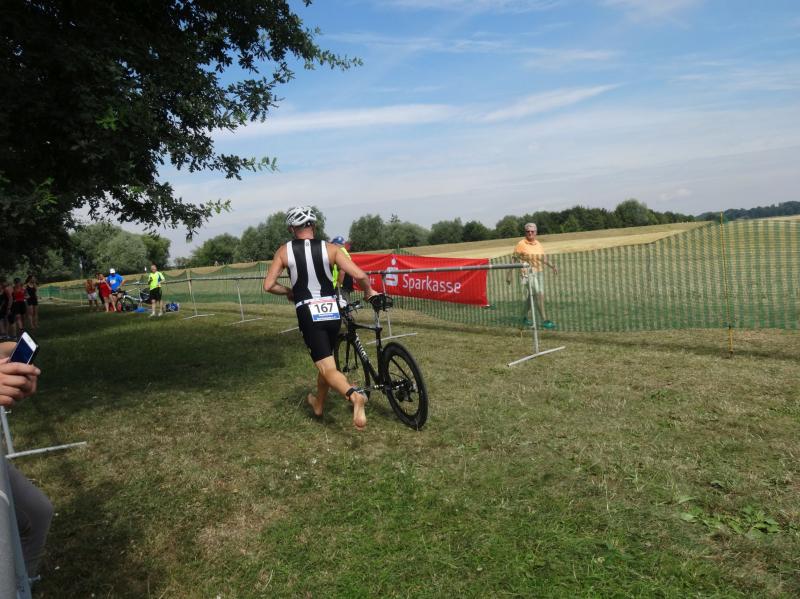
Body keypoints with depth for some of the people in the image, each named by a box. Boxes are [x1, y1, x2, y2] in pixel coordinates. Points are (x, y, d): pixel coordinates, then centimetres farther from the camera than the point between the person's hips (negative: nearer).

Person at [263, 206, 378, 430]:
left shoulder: (284, 251, 1)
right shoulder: (330, 248, 0)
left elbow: (268, 285, -3)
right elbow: (359, 275, -10)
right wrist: (369, 292, 10)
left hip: (308, 314, -2)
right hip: (332, 313, 3)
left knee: (327, 368, -3)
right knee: (326, 359, 24)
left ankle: (354, 396, -30)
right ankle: (318, 403, 40)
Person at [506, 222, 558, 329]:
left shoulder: (539, 244, 13)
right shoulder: (521, 244, -4)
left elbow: (544, 259, 14)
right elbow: (514, 260, -3)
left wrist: (552, 266, -4)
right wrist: (509, 274, -4)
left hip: (539, 273, 6)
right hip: (527, 273, -6)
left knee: (531, 297, 12)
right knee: (538, 296, -13)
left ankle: (524, 317, 29)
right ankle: (544, 320, -11)